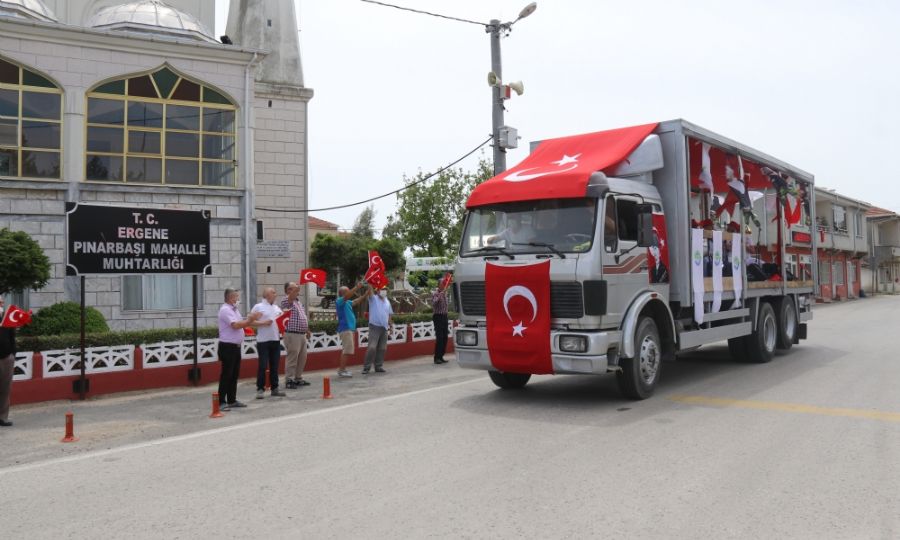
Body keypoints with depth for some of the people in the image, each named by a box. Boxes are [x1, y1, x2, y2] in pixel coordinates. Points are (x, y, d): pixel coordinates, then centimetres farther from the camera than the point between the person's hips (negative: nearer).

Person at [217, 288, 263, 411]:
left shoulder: (234, 309, 16)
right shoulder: (225, 310, -14)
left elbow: (241, 324, 15)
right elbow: (235, 325, -25)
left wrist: (251, 320, 0)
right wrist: (249, 320, -15)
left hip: (236, 346, 9)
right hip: (227, 347, -9)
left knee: (235, 374, 12)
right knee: (226, 375, -7)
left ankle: (232, 400, 19)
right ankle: (221, 402, -3)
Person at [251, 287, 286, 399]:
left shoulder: (277, 308, 15)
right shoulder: (258, 307, -1)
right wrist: (262, 323, -16)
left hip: (276, 340, 6)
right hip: (263, 341, -5)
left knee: (274, 366, 10)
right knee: (263, 366, -4)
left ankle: (274, 388, 17)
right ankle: (260, 389, 3)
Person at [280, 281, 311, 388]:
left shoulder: (299, 302, 18)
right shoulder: (286, 301, -9)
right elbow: (290, 297, -35)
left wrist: (307, 330, 26)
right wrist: (296, 289, -45)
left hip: (302, 334, 9)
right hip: (292, 335, -9)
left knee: (302, 358, 13)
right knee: (292, 358, -6)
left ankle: (298, 378, 23)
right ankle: (289, 380, 0)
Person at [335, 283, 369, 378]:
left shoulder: (347, 302, 16)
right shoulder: (339, 301, -11)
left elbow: (356, 301, 16)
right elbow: (346, 296, -28)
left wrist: (366, 294, 5)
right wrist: (357, 287, -33)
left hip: (348, 328, 10)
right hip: (345, 328, -10)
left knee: (346, 350, 14)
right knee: (348, 350, -11)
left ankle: (342, 369, 20)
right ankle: (342, 370, -7)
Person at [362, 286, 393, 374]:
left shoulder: (387, 301, 14)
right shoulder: (373, 299, -1)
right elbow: (370, 292, -21)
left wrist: (391, 326, 13)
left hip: (384, 328, 6)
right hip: (374, 326, -5)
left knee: (382, 348, 7)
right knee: (372, 347, -11)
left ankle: (378, 366, 16)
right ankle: (366, 367, -5)